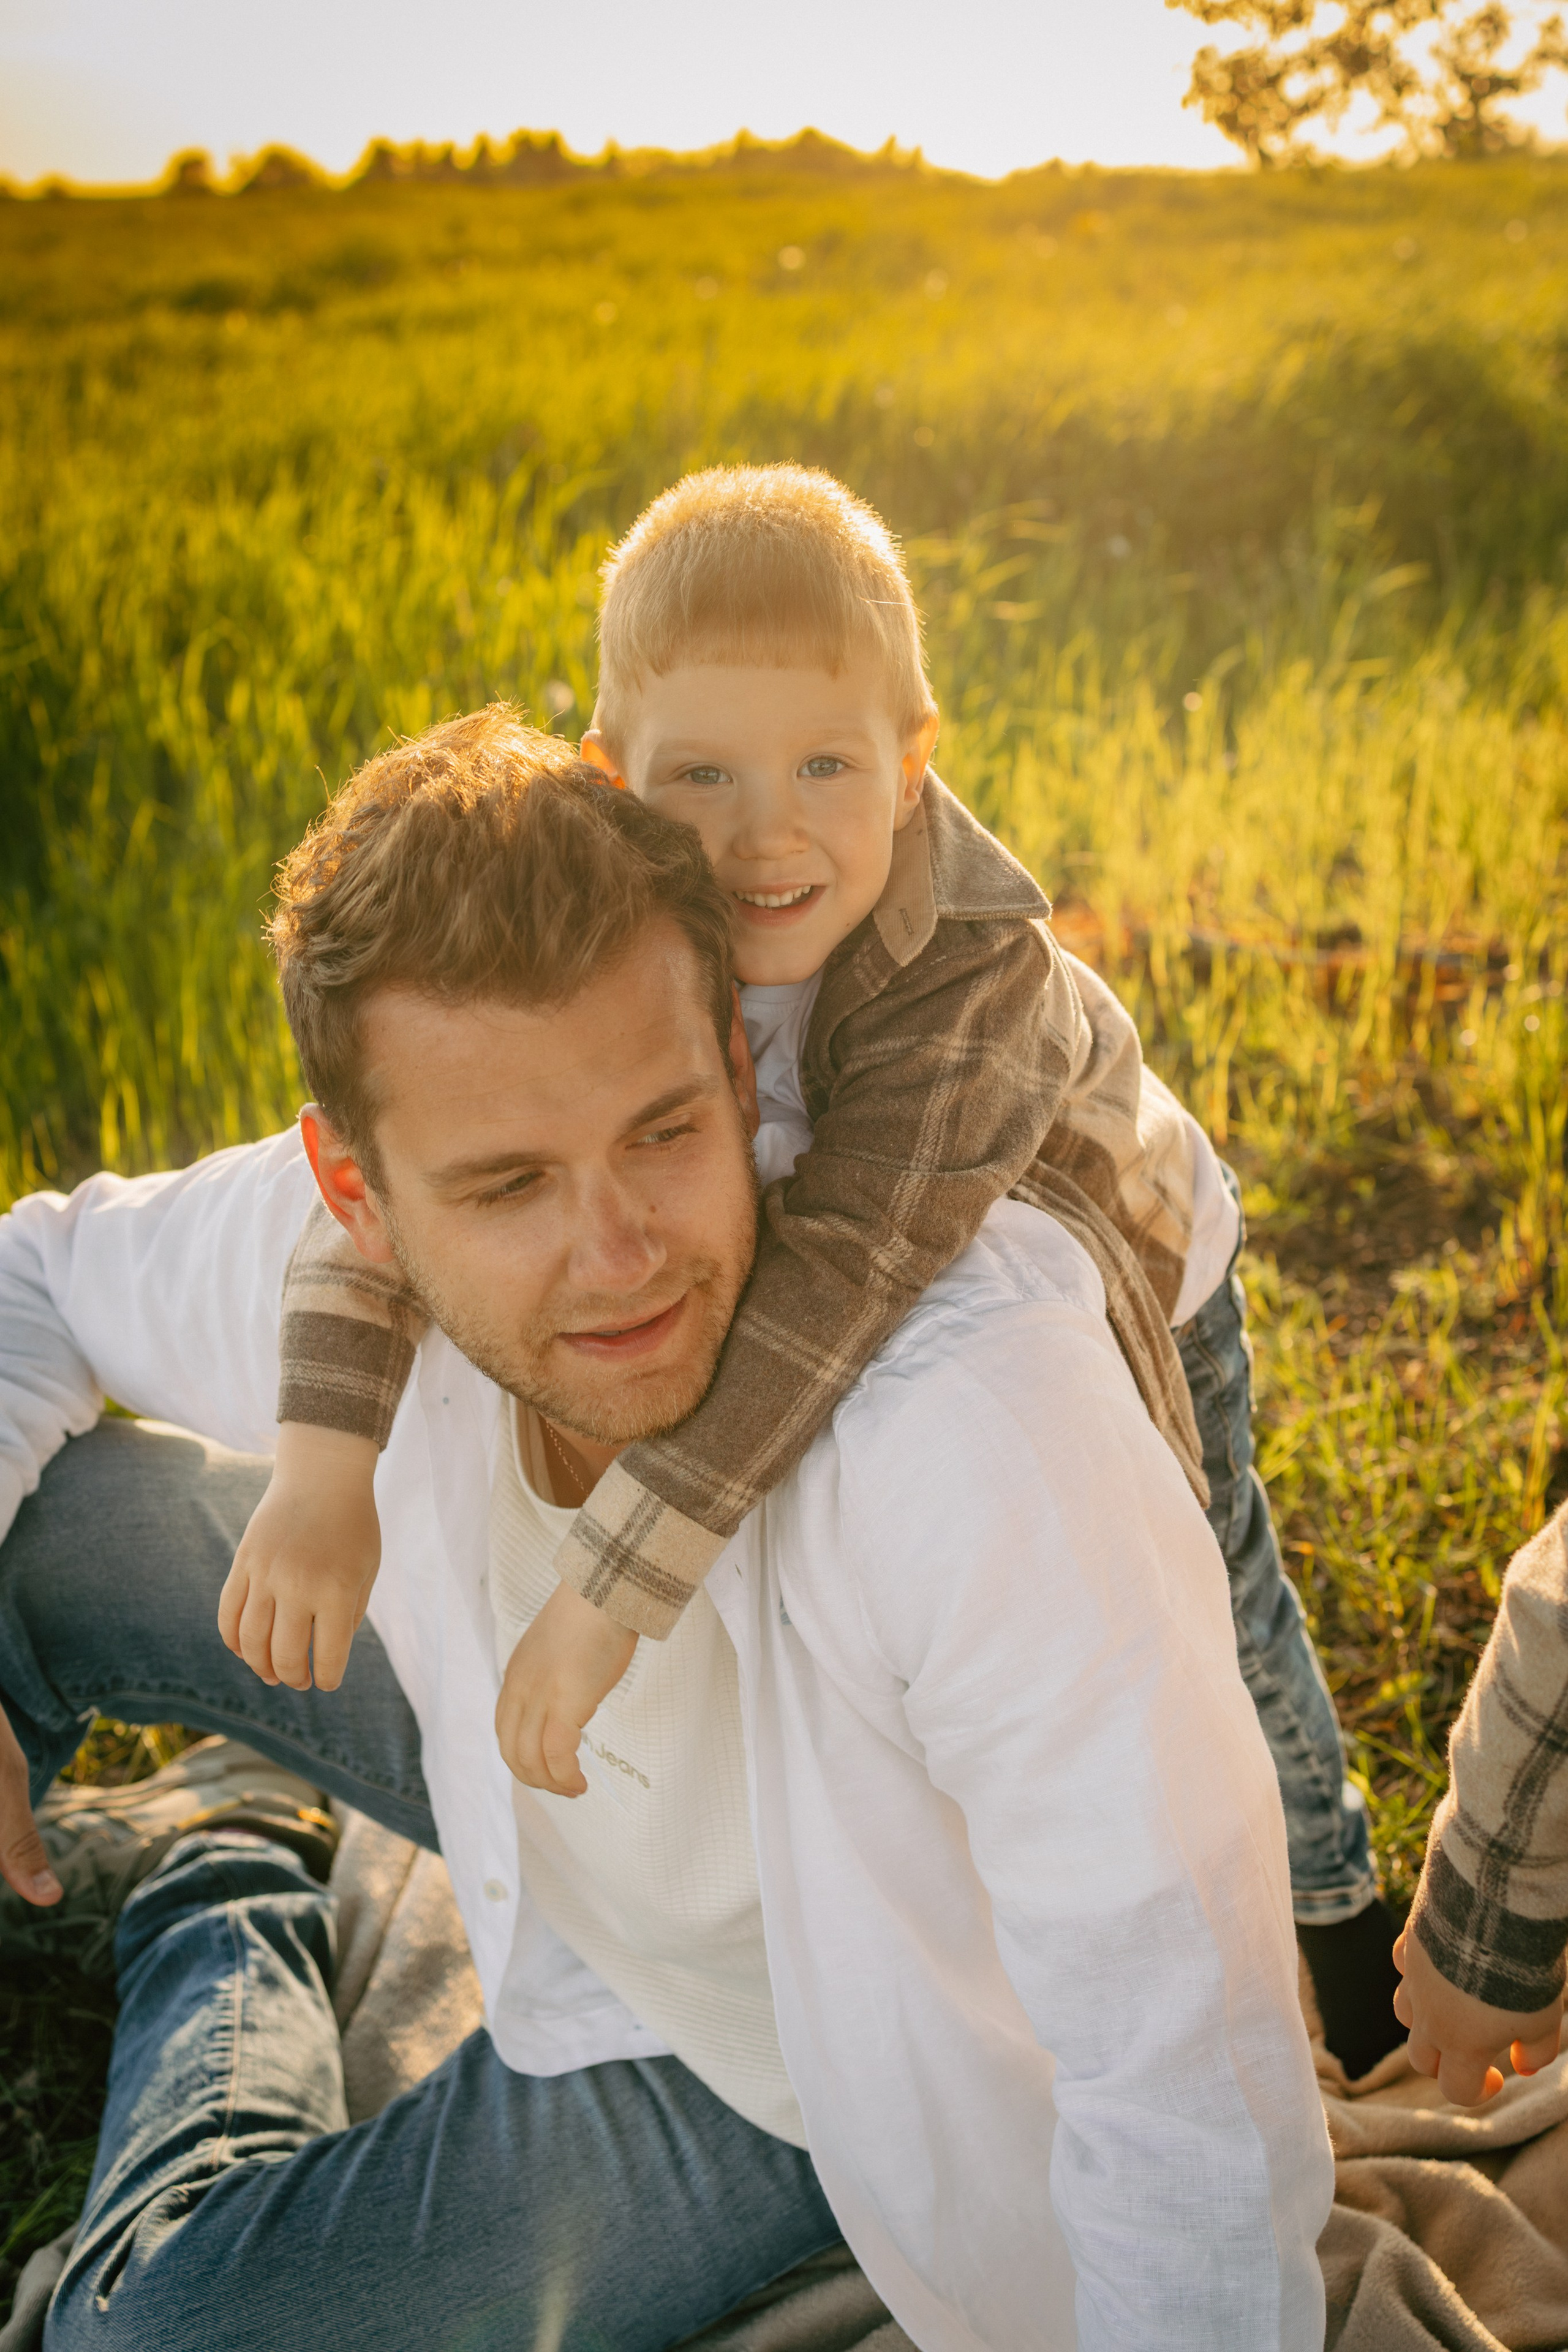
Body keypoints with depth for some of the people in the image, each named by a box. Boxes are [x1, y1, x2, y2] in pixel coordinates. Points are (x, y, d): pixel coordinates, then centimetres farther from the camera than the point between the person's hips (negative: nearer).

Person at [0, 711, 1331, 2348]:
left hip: (814, 2055, -4)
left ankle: (220, 1965, 17)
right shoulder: (325, 1255, -25)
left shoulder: (980, 1406, -42)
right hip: (541, 1788, 4)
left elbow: (1196, 2102, -36)